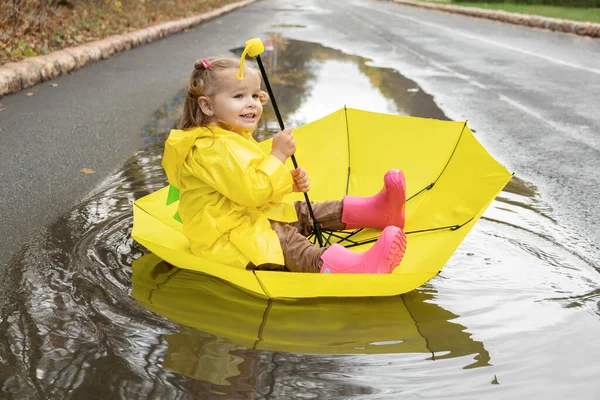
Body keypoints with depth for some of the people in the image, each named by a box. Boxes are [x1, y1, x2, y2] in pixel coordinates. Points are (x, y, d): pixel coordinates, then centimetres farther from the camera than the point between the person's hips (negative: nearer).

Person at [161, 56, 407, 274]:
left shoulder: (236, 138, 16)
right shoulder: (211, 148, -21)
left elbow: (259, 181, 24)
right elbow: (251, 190, -28)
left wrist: (291, 182, 5)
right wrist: (278, 154, -21)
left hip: (254, 216, 12)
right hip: (226, 238, -12)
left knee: (303, 212, 10)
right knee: (285, 241, -30)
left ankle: (374, 211, 11)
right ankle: (351, 267, -51)